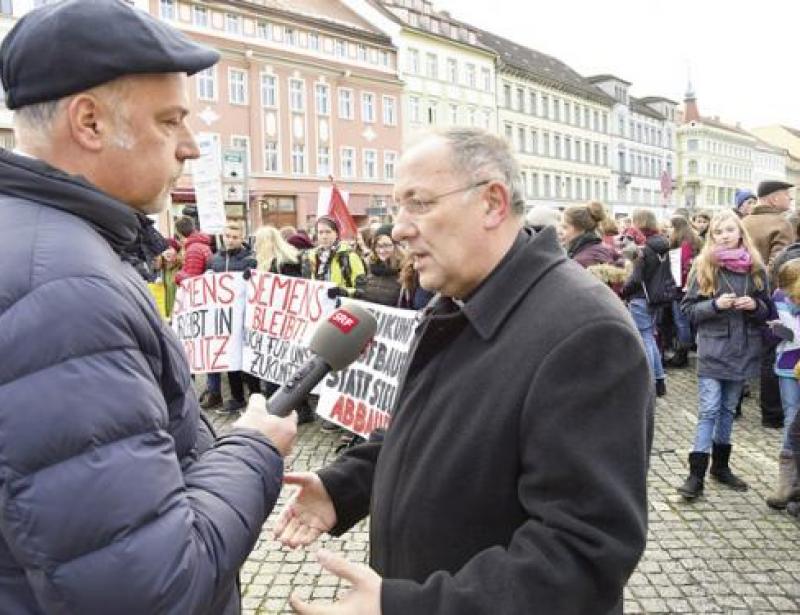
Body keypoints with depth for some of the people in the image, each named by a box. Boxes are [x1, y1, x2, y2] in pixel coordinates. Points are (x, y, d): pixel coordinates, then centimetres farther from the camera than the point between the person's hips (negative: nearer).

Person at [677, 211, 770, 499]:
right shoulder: (704, 266, -2)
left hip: (742, 350, 3)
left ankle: (721, 465, 27)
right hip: (713, 349, -3)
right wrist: (715, 304, -19)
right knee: (709, 411, -6)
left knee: (728, 410, 14)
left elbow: (767, 311, 11)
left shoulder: (755, 268, 4)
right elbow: (688, 308, -3)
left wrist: (754, 305, -10)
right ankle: (696, 474, -2)